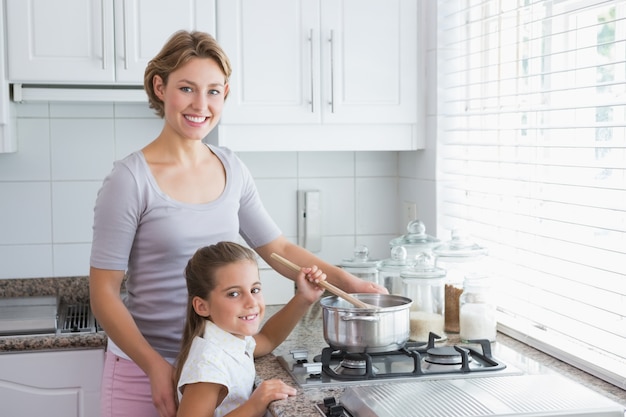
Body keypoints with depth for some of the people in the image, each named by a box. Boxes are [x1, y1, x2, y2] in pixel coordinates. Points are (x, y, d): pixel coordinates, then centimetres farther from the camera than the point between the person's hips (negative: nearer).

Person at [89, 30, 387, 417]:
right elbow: (104, 292, -12)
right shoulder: (130, 180, -13)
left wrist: (348, 281, -3)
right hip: (144, 369, -4)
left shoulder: (232, 169, 2)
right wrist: (156, 367, -20)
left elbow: (278, 248, 9)